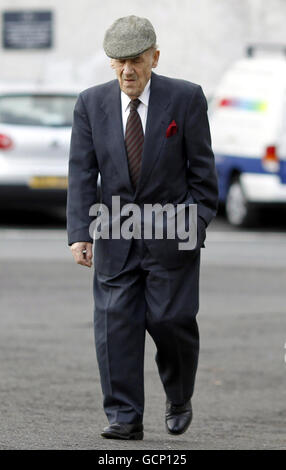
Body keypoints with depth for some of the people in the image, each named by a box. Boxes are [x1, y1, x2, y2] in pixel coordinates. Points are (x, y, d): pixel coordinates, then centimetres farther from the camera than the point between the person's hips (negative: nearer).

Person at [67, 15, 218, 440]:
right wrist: (80, 233, -12)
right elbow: (82, 173, -2)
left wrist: (198, 223, -6)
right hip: (116, 233, 2)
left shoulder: (185, 98, -5)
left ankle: (179, 400, 21)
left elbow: (201, 166, -2)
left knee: (170, 321, -5)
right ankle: (124, 417, -1)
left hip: (171, 233, -2)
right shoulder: (92, 103, 0)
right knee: (115, 322, -5)